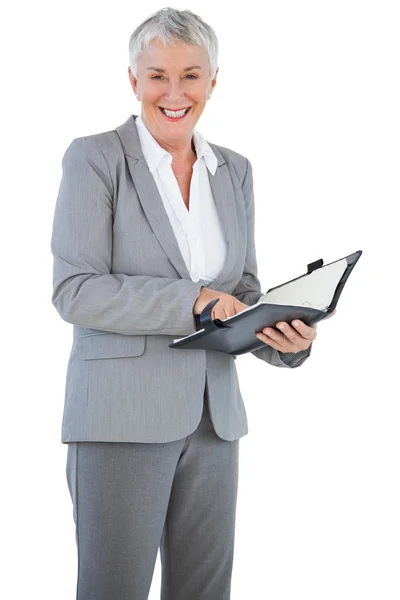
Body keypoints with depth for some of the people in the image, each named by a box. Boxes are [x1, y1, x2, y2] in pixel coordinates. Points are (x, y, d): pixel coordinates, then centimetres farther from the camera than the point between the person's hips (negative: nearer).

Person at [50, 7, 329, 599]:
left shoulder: (235, 171, 12)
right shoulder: (94, 158, -4)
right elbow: (74, 290, -11)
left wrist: (286, 335, -6)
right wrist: (191, 301, -19)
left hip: (214, 415, 5)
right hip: (124, 415, -5)